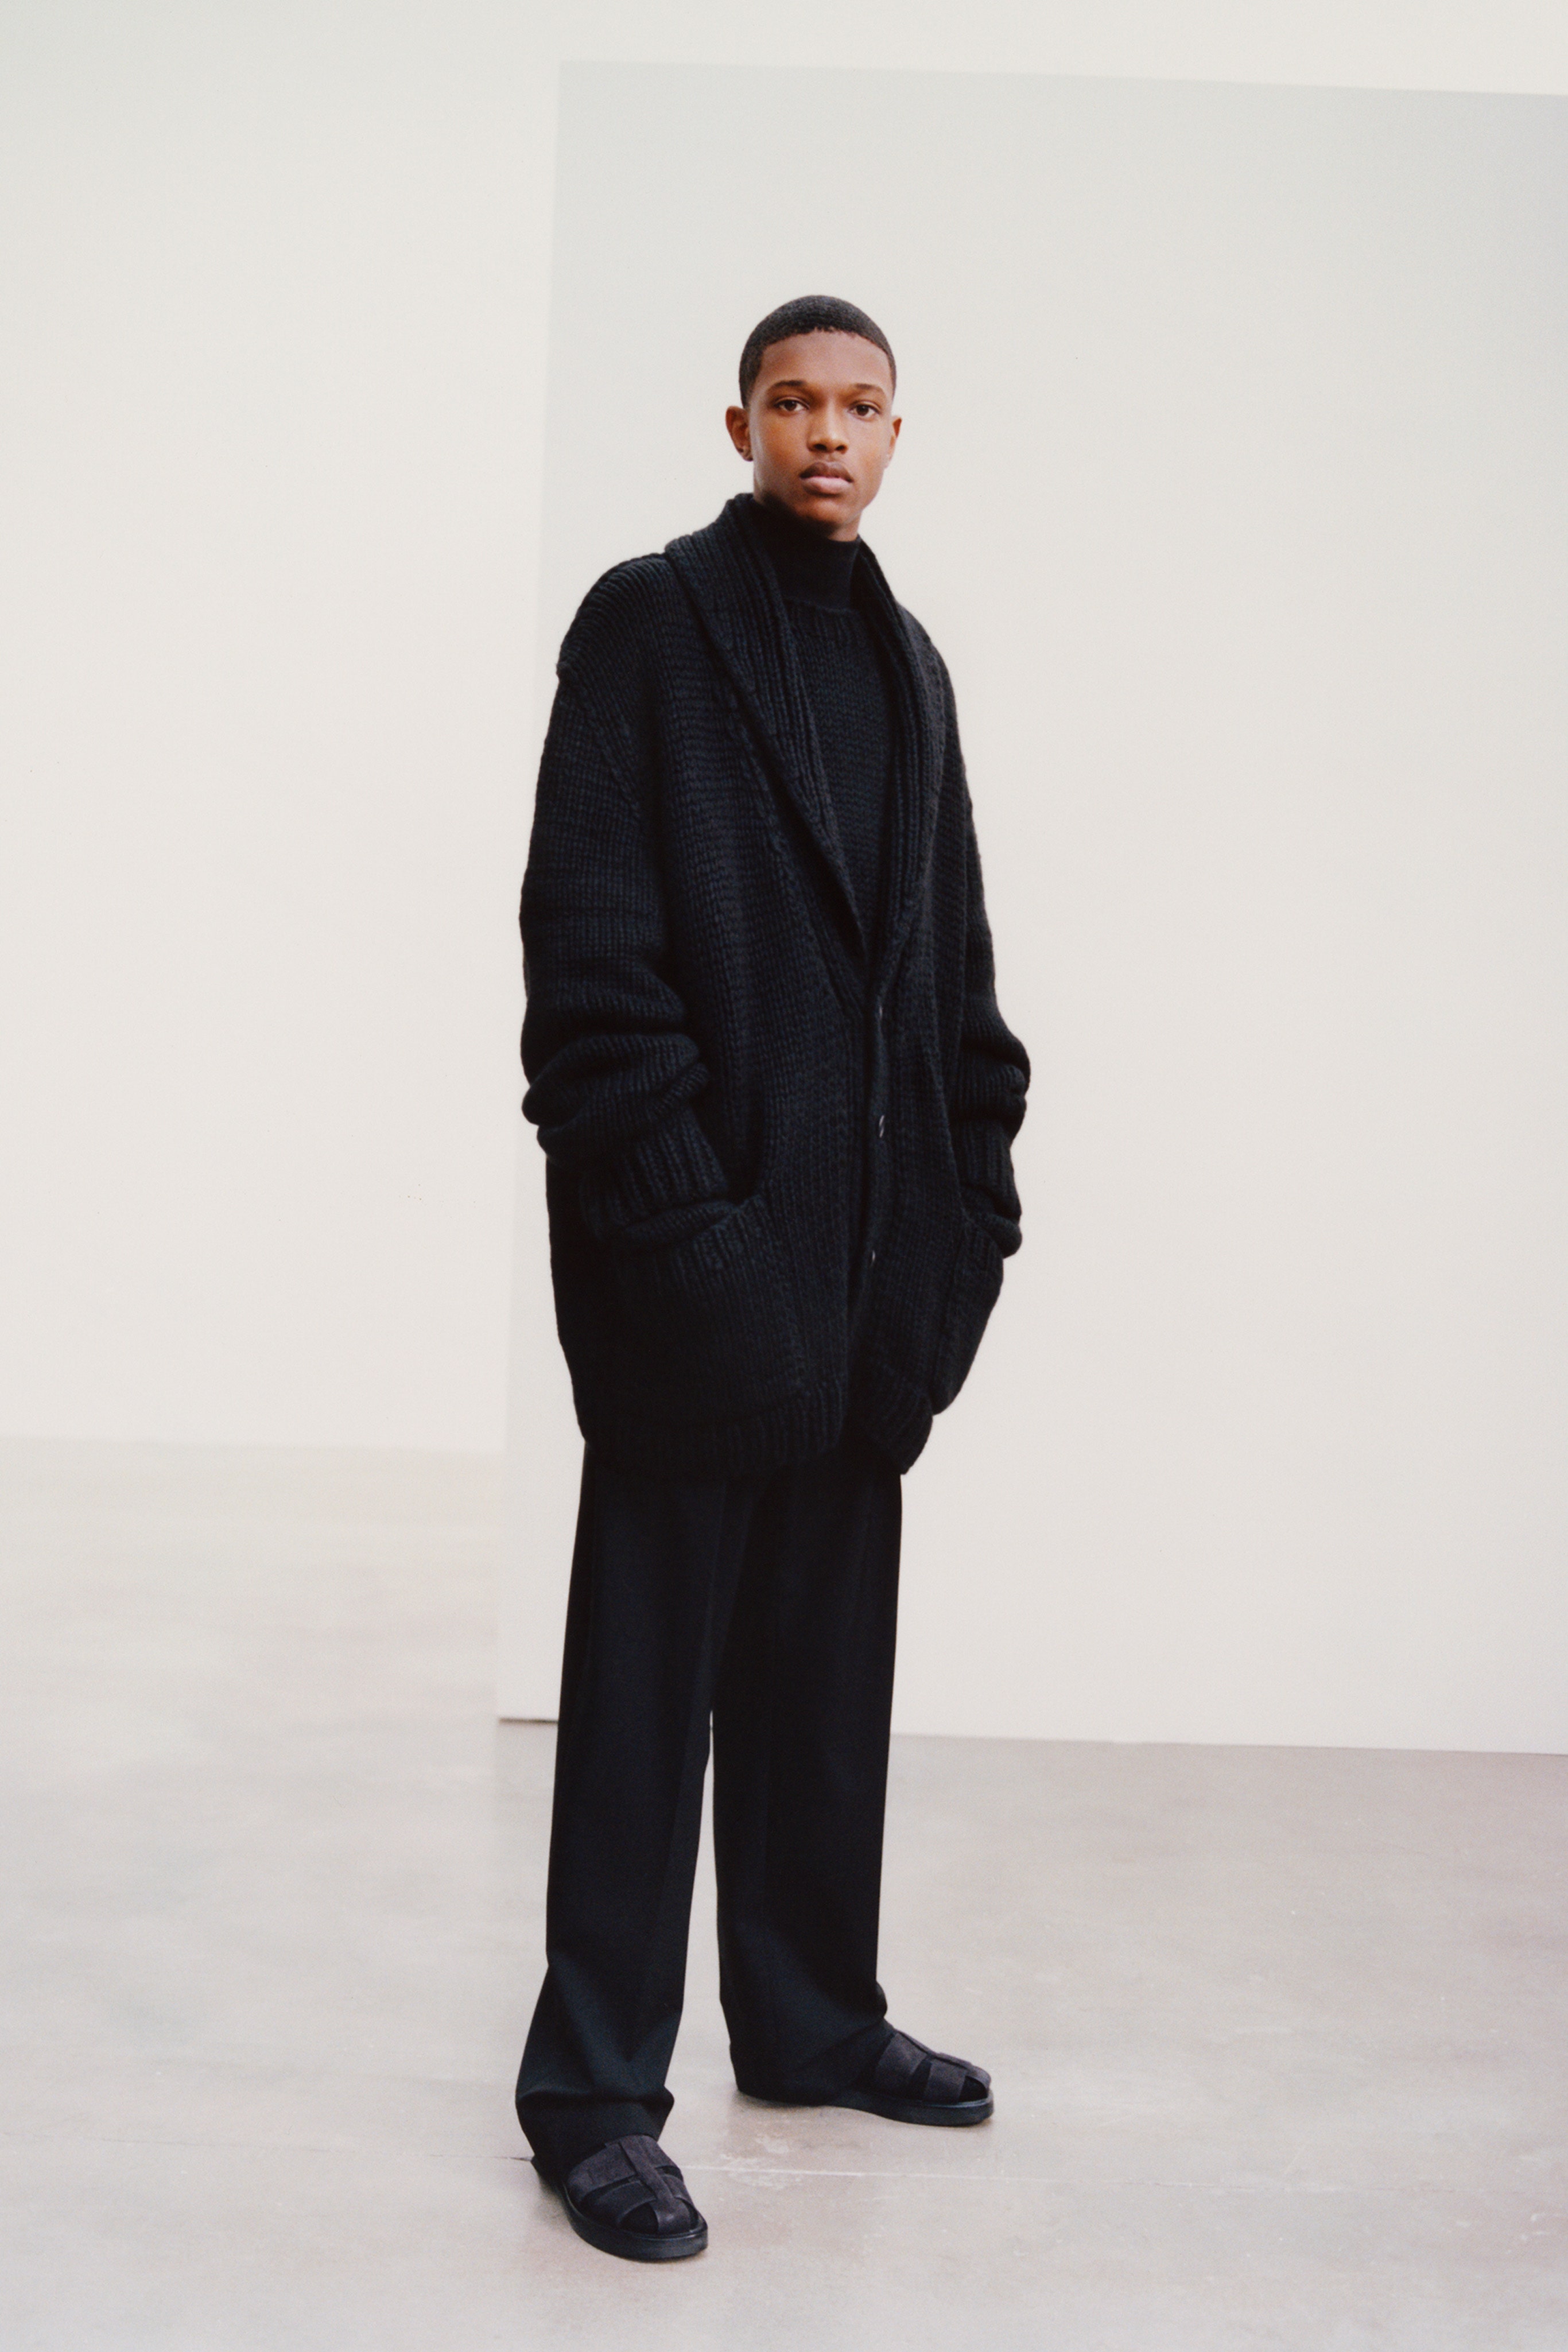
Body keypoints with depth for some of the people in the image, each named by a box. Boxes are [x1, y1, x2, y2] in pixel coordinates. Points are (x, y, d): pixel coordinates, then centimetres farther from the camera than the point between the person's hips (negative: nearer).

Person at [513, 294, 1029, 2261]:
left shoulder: (906, 663, 17)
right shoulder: (651, 621, -2)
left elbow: (951, 944, 16)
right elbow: (588, 926, -11)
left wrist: (971, 1181, 7)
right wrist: (664, 1192, -18)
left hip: (873, 1233, 6)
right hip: (704, 1230, -6)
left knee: (829, 1647, 14)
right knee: (654, 1654, 0)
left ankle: (813, 2020, 28)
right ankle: (594, 2093, 10)